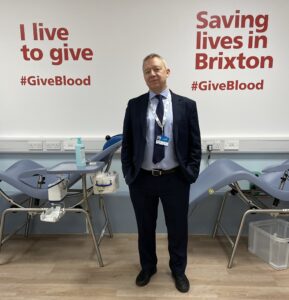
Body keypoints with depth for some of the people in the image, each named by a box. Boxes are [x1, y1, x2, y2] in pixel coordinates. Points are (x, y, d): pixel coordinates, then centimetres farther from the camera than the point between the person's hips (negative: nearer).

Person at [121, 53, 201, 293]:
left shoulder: (187, 105, 0)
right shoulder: (134, 105, 3)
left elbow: (195, 145, 1)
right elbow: (127, 143, 4)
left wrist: (190, 174, -6)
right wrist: (128, 174, -2)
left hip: (175, 179, 0)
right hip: (142, 179, 1)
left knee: (178, 228, 15)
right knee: (145, 227, 18)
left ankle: (178, 270, 42)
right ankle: (148, 267, 45)